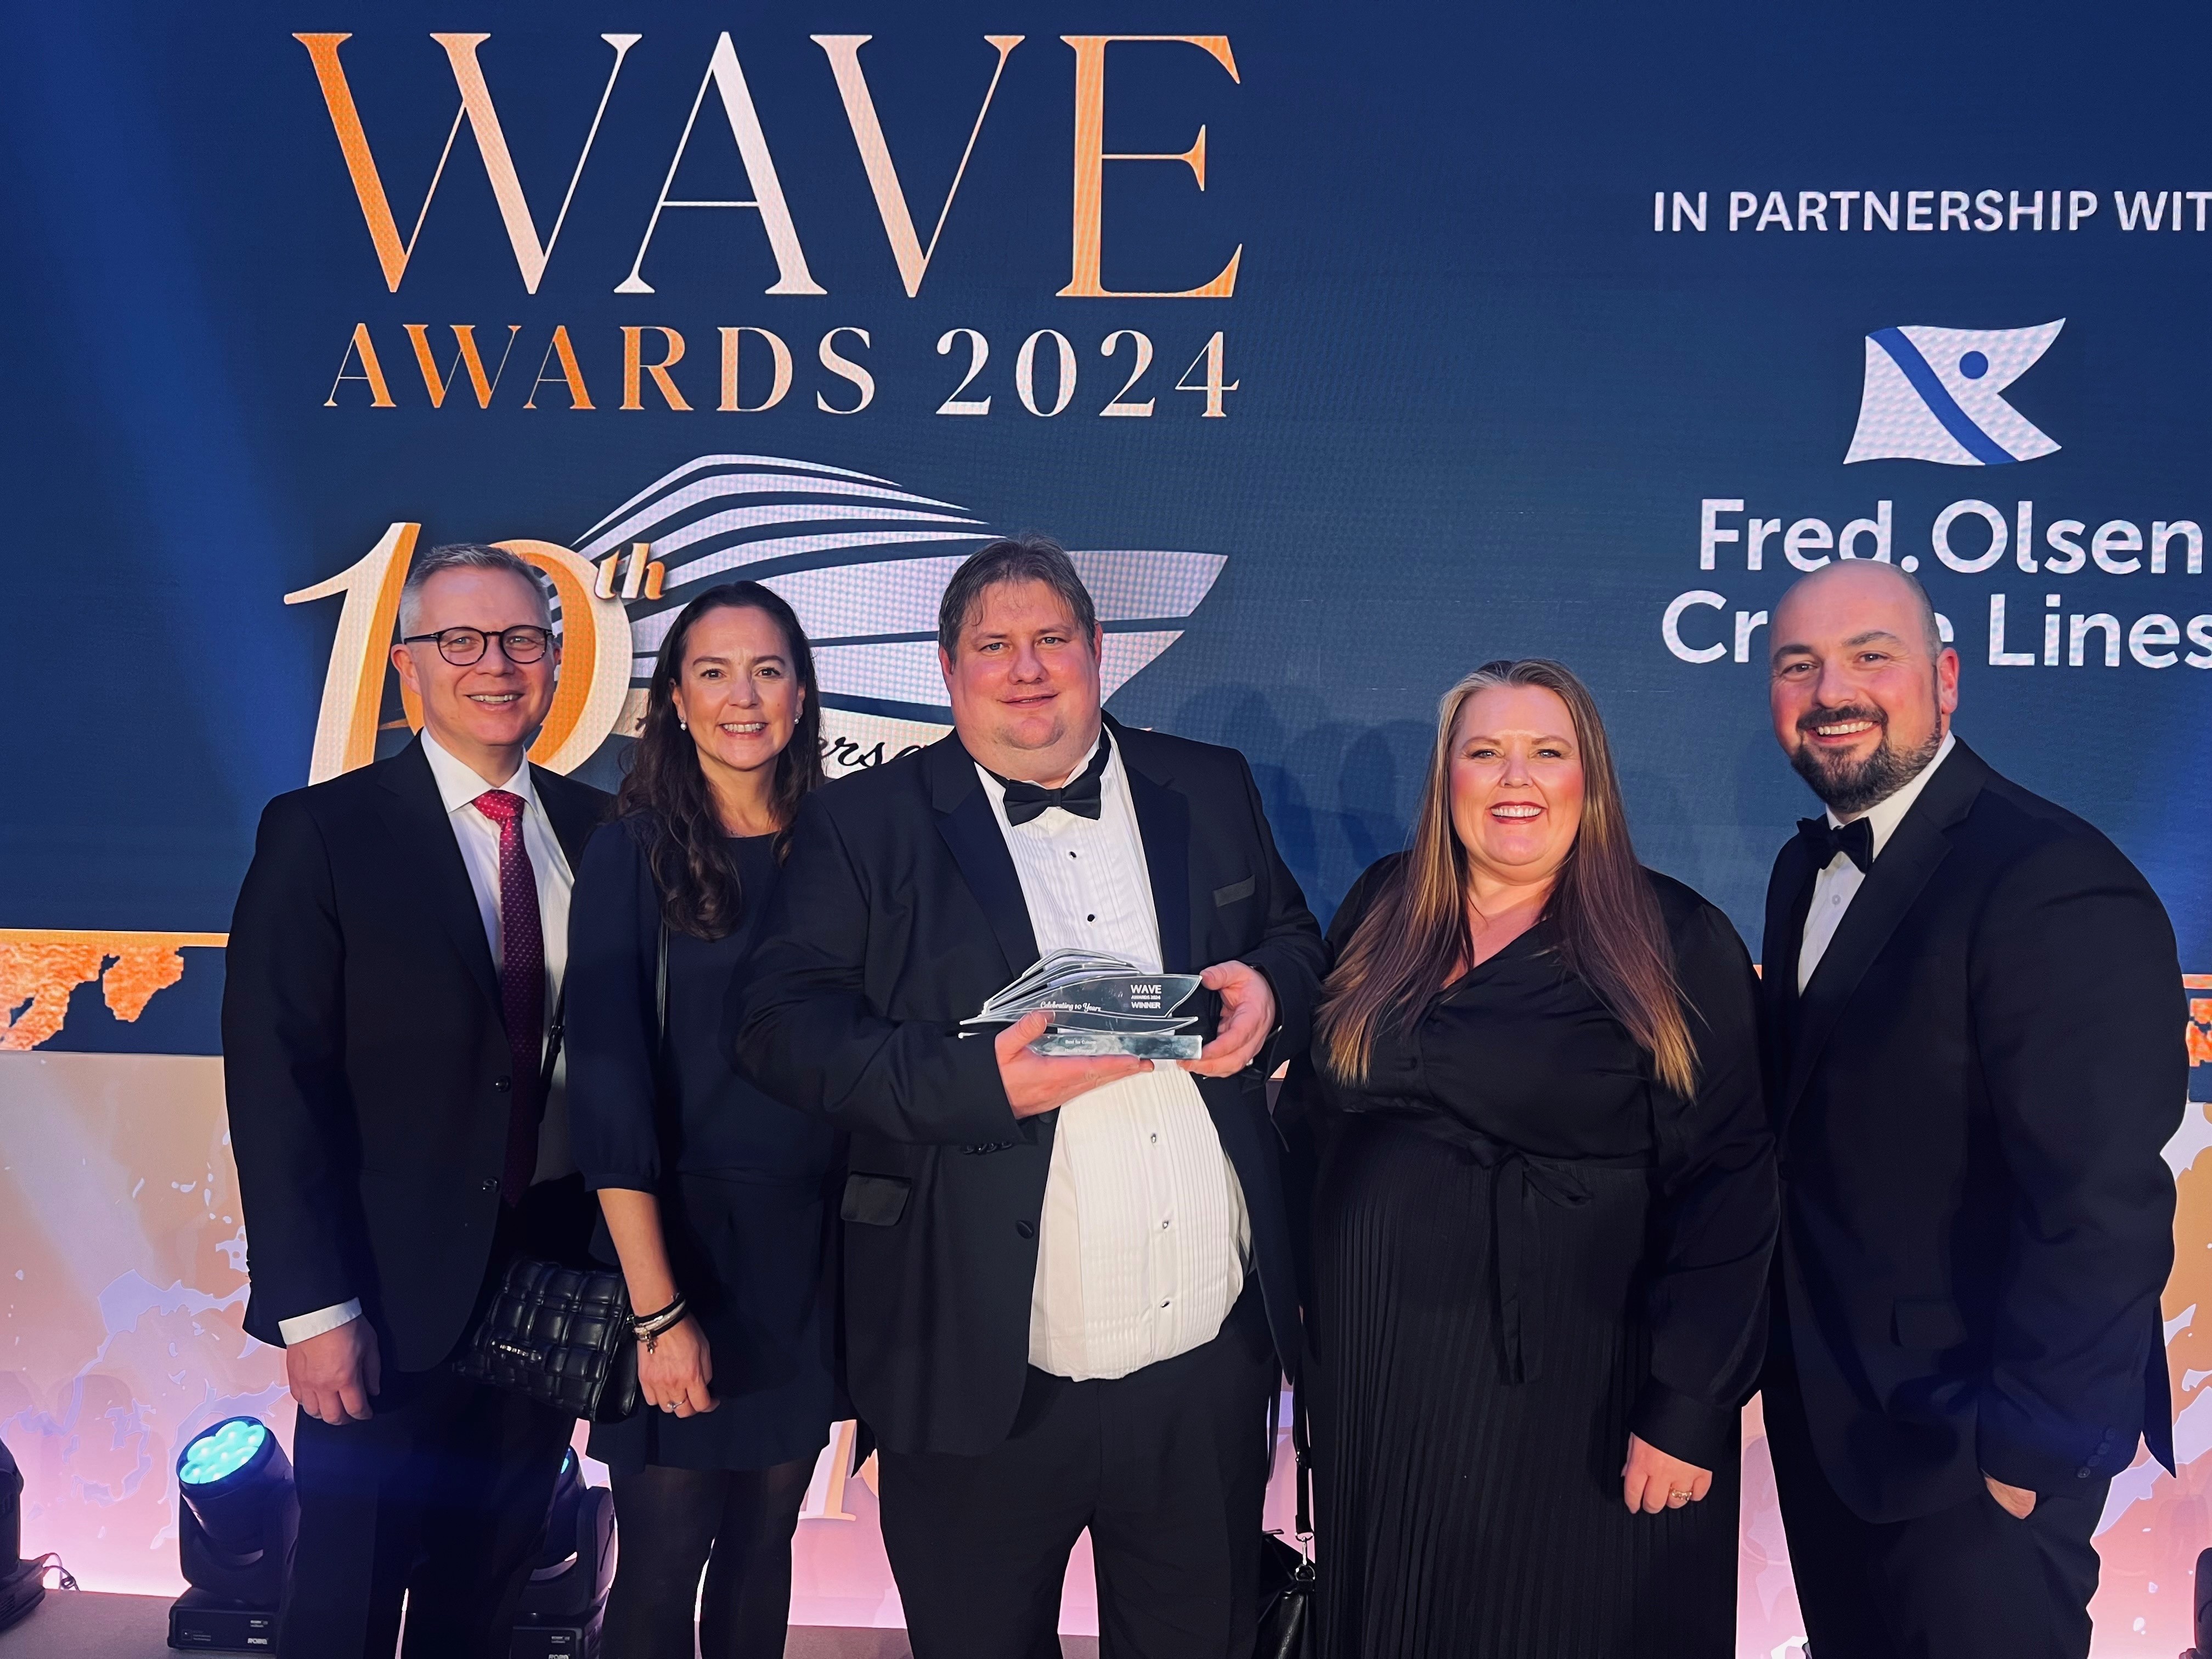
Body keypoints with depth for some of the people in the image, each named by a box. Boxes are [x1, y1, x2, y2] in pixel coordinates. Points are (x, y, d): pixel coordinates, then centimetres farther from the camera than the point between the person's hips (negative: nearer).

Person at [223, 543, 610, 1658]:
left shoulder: (601, 831, 4)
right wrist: (314, 1309, -14)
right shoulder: (320, 833, -8)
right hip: (392, 1295, -3)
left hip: (556, 1275, 4)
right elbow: (274, 1083, -11)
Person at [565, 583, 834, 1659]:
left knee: (763, 1543, 15)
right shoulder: (634, 852, -6)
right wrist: (658, 1309, -16)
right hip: (678, 1237, -3)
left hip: (808, 1248, 4)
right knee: (664, 1558, 5)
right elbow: (608, 1088, -12)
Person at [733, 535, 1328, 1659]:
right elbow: (782, 1023, -11)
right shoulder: (864, 826, -3)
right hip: (986, 1375, -2)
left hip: (1209, 1357, 3)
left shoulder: (1210, 791, 7)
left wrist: (1268, 991, -8)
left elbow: (1296, 943, 17)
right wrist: (980, 1083, -24)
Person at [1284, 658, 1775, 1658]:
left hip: (1577, 1394, -3)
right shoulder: (1377, 916, 4)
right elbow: (1311, 1116, 10)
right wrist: (1307, 1320, 4)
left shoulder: (1679, 945, -8)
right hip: (1381, 1378, 4)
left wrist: (1688, 1412, -15)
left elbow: (1724, 1189, -11)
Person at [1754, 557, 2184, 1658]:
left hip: (1966, 1448, -8)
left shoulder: (2057, 887, -22)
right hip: (1820, 1406, 8)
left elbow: (2104, 1206, -24)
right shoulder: (1806, 869, 6)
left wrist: (2033, 1450, -19)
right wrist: (1786, 1347, 8)